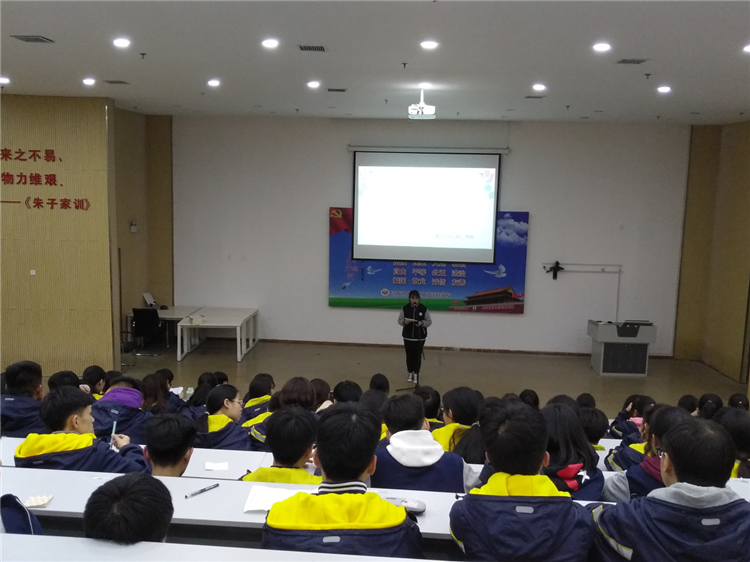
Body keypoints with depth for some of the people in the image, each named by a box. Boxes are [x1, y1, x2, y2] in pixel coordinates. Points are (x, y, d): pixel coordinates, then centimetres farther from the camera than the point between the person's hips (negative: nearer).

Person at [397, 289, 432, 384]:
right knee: (409, 355, 9)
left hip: (420, 337, -1)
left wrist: (421, 323, -22)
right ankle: (410, 373, 24)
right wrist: (405, 321, -20)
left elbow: (429, 322, -3)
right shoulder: (405, 308, -4)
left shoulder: (423, 309, -8)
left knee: (417, 356, 3)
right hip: (408, 336, 1)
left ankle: (416, 374, 15)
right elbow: (400, 320, 1)